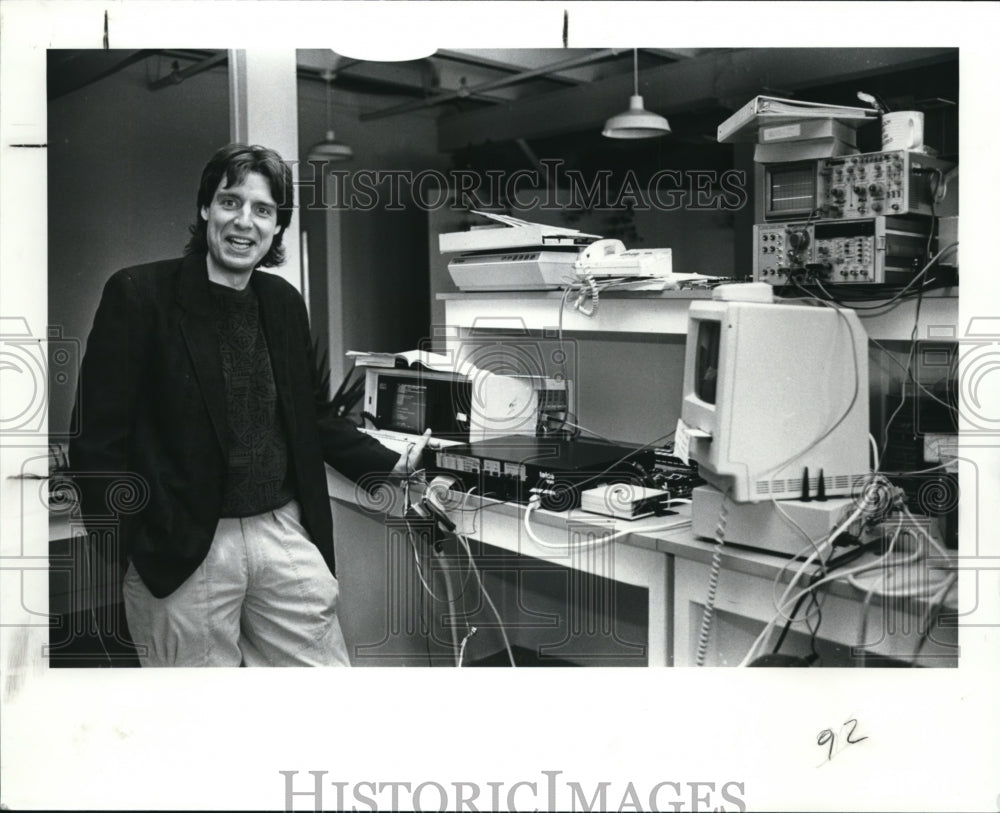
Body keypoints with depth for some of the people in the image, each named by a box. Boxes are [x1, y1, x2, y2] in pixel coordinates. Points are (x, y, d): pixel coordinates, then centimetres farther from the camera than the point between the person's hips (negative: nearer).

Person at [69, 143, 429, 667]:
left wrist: (386, 466, 9)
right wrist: (121, 549, -13)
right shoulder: (138, 295, -6)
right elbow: (99, 438, -8)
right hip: (180, 546, -4)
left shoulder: (285, 302, 9)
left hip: (287, 533, 5)